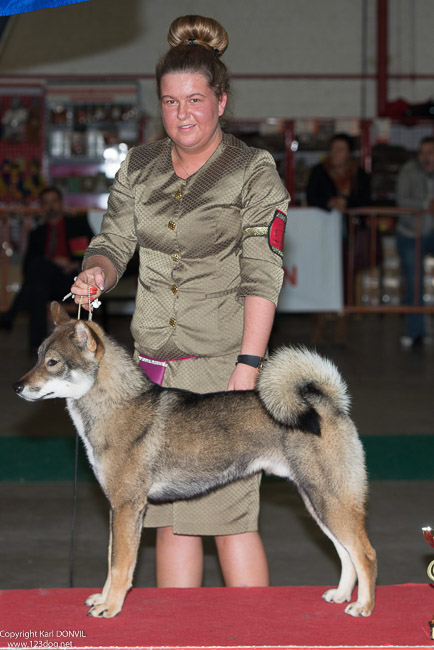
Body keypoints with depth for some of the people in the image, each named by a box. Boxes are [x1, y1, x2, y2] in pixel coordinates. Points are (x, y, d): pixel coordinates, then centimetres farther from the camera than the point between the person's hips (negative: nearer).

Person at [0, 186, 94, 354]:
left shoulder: (78, 224, 19)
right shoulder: (37, 234, 24)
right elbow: (27, 267, 12)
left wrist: (78, 265, -12)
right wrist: (53, 263, -8)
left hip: (73, 280, -2)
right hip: (47, 283, 2)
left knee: (39, 266, -35)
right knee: (38, 286, -39)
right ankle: (37, 345, -48)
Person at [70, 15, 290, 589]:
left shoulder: (253, 172, -3)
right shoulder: (139, 167, 12)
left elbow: (262, 277, -8)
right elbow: (114, 241, 12)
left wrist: (247, 370, -17)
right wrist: (97, 272, -13)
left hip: (221, 363, -5)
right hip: (154, 366, 5)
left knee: (230, 516, -7)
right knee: (170, 518, 7)